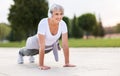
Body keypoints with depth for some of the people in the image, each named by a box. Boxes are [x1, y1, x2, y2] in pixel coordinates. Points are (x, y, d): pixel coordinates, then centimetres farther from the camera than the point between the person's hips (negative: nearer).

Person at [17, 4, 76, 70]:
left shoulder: (63, 24, -28)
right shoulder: (43, 23, -40)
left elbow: (65, 44, -24)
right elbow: (42, 47, -39)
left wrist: (67, 63, -24)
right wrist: (41, 65, -37)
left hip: (50, 45, 4)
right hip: (37, 43, -4)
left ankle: (32, 55, 67)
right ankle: (21, 53, 60)